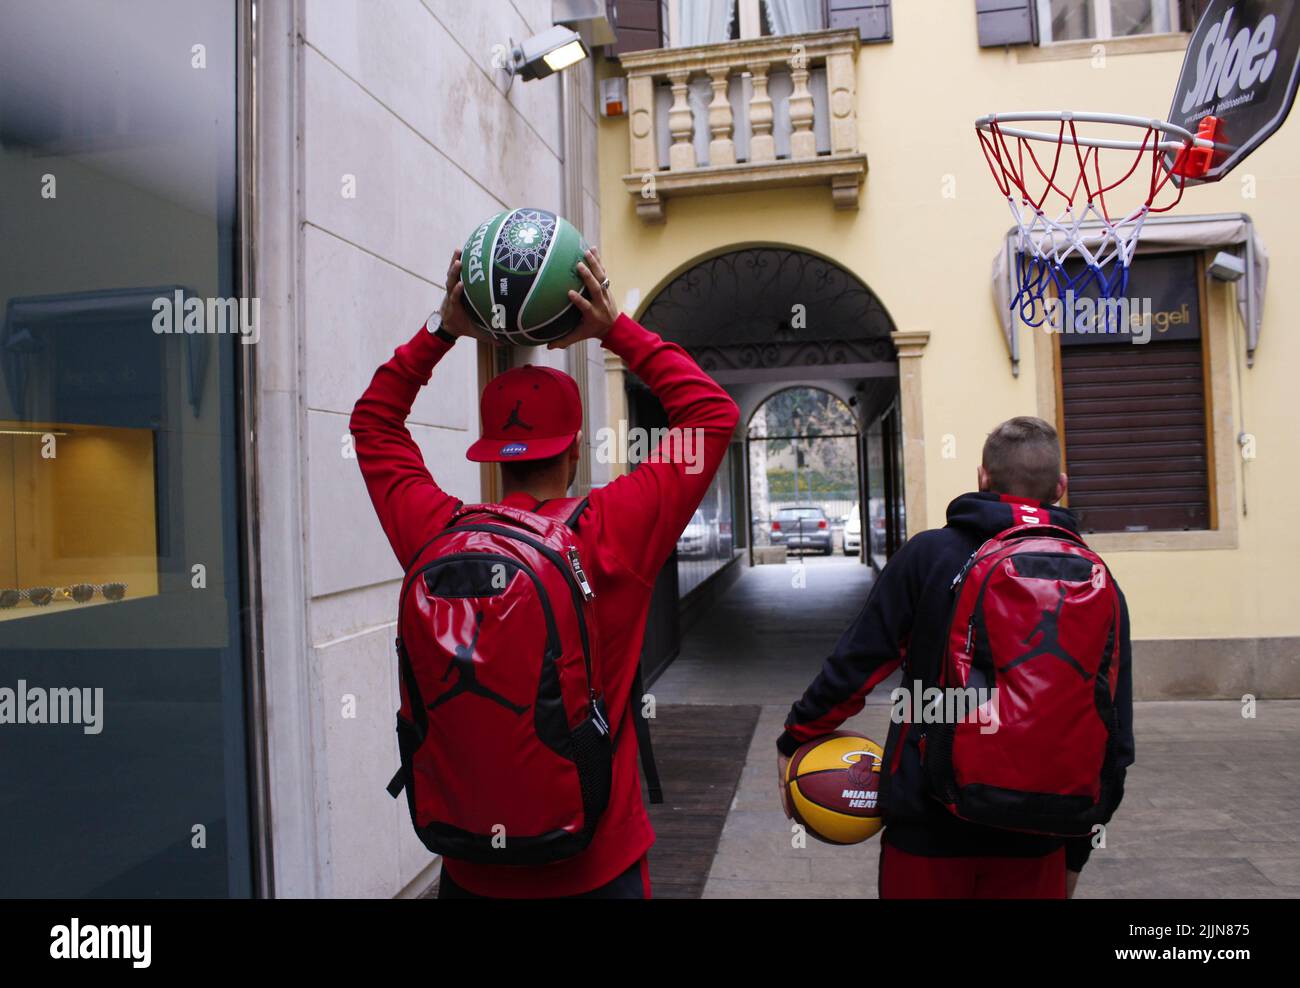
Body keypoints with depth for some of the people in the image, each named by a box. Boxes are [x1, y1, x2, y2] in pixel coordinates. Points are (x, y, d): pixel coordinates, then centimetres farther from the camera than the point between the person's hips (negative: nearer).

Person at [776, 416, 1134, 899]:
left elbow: (854, 665, -10)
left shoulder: (928, 555, -9)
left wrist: (794, 740, 5)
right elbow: (1115, 737, 3)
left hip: (927, 826, -2)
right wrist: (1078, 850, 14)